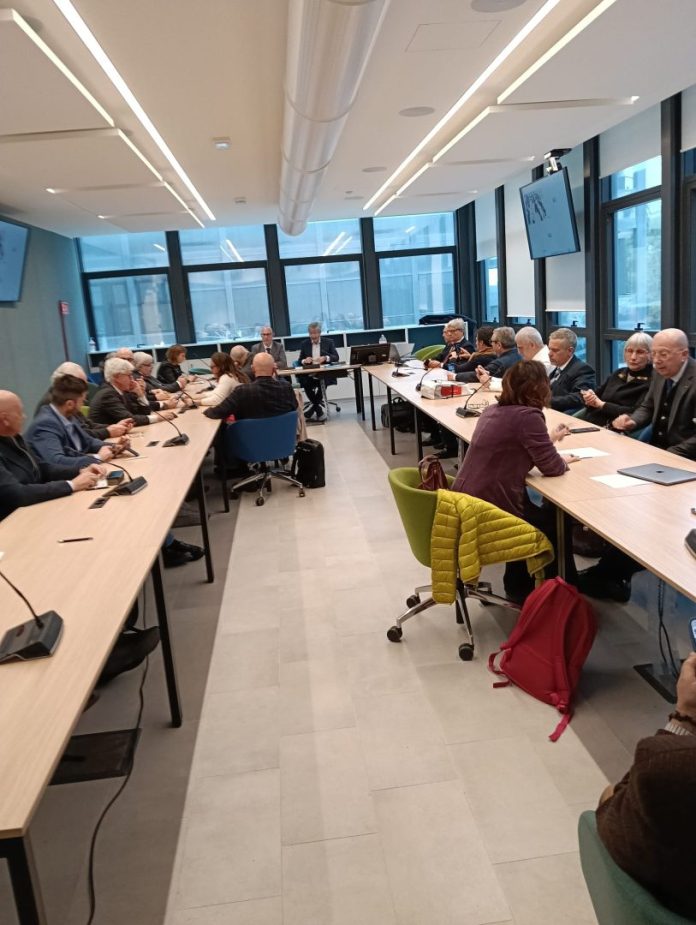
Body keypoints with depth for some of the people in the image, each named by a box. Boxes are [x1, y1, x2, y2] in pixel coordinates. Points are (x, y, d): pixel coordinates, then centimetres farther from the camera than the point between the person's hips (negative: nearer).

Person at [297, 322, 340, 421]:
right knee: (306, 383, -31)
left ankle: (314, 405, -12)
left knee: (322, 382, -34)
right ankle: (319, 407, -15)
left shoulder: (328, 342, 10)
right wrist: (304, 360, -13)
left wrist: (325, 358, -18)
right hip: (309, 374, 1)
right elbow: (299, 361, 11)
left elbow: (336, 357, 1)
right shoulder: (304, 344, 13)